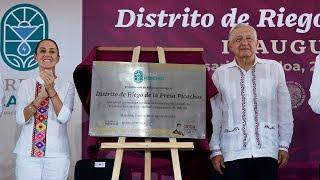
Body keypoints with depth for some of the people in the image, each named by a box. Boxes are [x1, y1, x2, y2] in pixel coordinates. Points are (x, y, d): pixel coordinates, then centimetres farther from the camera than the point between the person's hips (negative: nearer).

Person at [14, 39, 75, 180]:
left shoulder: (67, 87, 2)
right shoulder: (26, 85, 4)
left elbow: (64, 117, -10)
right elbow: (20, 118, -5)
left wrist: (52, 91, -20)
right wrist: (41, 96, -18)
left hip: (57, 154, 0)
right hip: (27, 153, 1)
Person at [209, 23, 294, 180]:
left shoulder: (274, 69, 5)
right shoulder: (220, 74, 5)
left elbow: (285, 111, 8)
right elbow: (214, 116, 6)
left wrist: (284, 146, 6)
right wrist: (215, 150, 4)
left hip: (267, 150, 0)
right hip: (233, 153, 0)